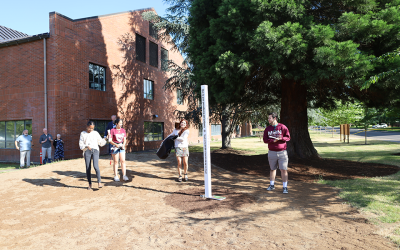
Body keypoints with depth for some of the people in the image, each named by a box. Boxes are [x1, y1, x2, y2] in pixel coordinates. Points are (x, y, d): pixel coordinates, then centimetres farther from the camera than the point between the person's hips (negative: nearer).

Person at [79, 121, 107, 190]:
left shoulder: (96, 133, 14)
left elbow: (101, 142, 17)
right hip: (87, 151, 1)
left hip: (95, 150, -1)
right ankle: (90, 184, 12)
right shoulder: (83, 134, 13)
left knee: (96, 166, -18)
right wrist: (86, 146, -12)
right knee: (88, 168, 0)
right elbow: (81, 144, 8)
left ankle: (99, 182, -8)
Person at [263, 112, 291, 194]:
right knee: (272, 169, 14)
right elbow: (265, 140, 0)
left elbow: (288, 137, -2)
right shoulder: (267, 129, 7)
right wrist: (273, 140, -18)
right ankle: (272, 185, 27)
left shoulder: (282, 127, -2)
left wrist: (281, 138, -21)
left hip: (282, 152, -3)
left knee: (284, 170, -3)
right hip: (272, 152, 3)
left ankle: (285, 187, 6)